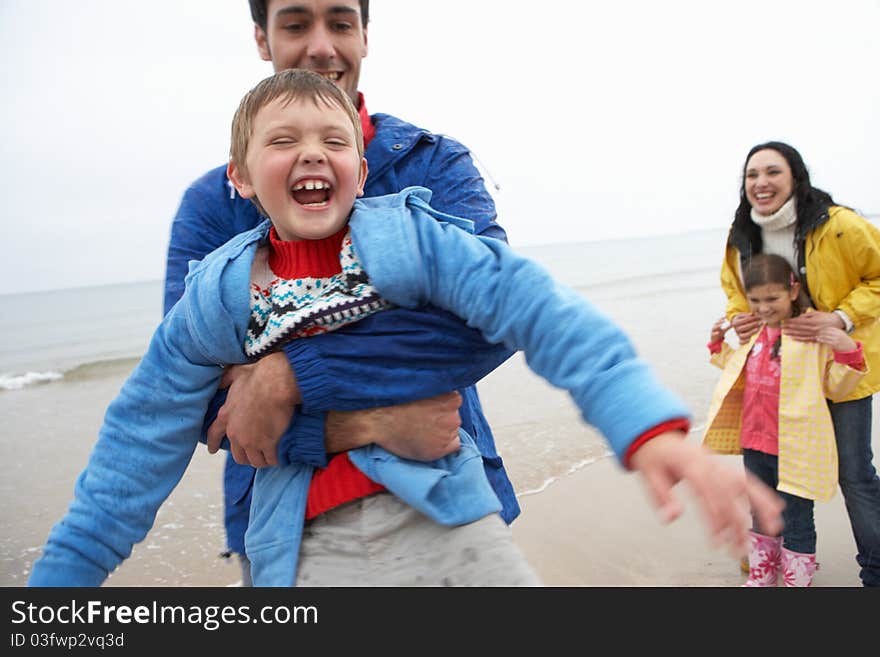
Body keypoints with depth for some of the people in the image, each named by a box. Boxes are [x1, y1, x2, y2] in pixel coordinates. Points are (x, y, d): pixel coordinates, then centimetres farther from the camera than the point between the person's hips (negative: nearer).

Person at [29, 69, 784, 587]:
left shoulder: (410, 234, -9)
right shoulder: (216, 295, -3)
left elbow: (535, 310, -19)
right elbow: (142, 445, 5)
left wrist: (648, 424, -34)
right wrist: (64, 570, 8)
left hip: (445, 520, 0)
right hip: (305, 551, 1)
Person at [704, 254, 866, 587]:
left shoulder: (815, 334, -13)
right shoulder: (753, 334, 7)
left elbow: (835, 388, -11)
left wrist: (847, 352, -26)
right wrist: (718, 344, 14)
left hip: (795, 449, -6)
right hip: (754, 444, 7)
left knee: (796, 522, 8)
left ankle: (797, 580, 26)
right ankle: (761, 576, 40)